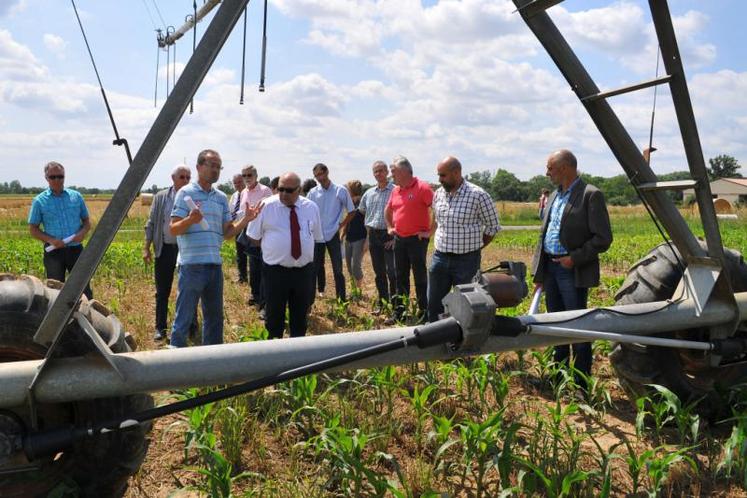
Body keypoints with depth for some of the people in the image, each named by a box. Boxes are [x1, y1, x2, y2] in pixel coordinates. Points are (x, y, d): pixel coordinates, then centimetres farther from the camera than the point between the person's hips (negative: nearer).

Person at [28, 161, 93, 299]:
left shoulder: (76, 196, 6)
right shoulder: (39, 201, 1)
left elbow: (87, 221, 12)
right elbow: (33, 229, 2)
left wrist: (83, 232, -10)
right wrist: (51, 240, -15)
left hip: (76, 249, 1)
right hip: (53, 251, -1)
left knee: (84, 287, 3)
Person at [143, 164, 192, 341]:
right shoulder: (160, 198, 4)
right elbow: (151, 223, 7)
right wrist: (147, 248, 3)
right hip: (165, 249, 2)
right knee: (162, 292, 8)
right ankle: (160, 328, 18)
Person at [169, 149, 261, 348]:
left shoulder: (222, 198, 13)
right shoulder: (186, 193, -4)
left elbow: (227, 232, 12)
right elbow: (173, 229, -9)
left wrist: (246, 219, -2)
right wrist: (190, 220, -27)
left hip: (215, 265, 6)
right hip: (192, 266, -6)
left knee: (215, 317, 15)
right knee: (183, 318, 0)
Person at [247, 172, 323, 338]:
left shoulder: (311, 207, 3)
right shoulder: (266, 206, -5)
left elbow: (316, 237, 13)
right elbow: (253, 236, 1)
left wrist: (306, 250, 5)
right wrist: (273, 247, 0)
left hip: (304, 270, 3)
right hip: (275, 271, -3)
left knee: (301, 314, 15)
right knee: (274, 315, 7)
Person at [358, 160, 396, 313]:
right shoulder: (368, 193, 10)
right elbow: (362, 211, 26)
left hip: (390, 235, -5)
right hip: (373, 235, 5)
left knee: (391, 271, -5)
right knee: (378, 271, 12)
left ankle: (394, 301, 7)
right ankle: (382, 300, 23)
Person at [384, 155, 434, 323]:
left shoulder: (422, 187, -13)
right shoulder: (396, 190, 10)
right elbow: (388, 211, 27)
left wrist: (430, 231, -16)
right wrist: (389, 227, 17)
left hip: (417, 239, -7)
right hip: (399, 239, 7)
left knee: (420, 277, 0)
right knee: (401, 277, 13)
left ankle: (424, 313, 9)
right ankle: (399, 312, 21)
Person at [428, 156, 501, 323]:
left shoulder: (478, 195, -12)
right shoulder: (438, 194, 4)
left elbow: (492, 227, -3)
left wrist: (474, 247, 1)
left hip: (466, 260, -5)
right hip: (440, 257, 5)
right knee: (434, 304, 11)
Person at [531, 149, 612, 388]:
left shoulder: (591, 195, -10)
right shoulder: (554, 196, 14)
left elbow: (603, 239, -13)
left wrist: (574, 259, -17)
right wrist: (538, 273, 12)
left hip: (573, 271, -8)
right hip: (550, 268, 8)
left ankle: (581, 383, 11)